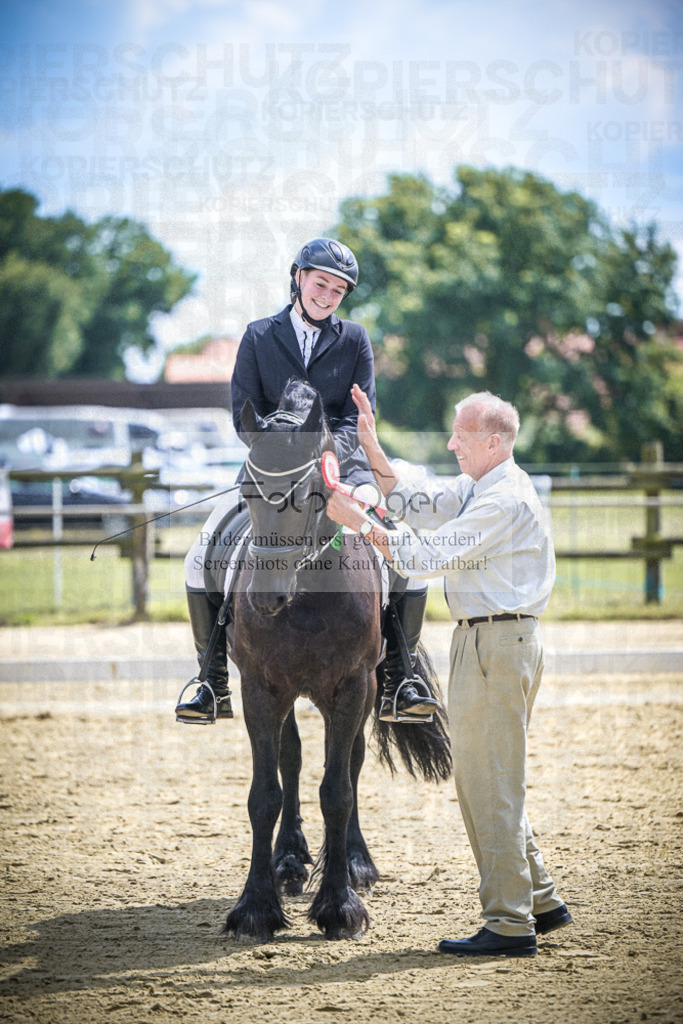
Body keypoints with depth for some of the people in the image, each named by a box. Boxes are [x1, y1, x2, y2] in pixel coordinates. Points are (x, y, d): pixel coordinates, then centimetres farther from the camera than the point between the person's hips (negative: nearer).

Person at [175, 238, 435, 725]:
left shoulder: (355, 339, 5)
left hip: (343, 466, 0)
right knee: (205, 556, -15)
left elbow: (359, 417, -2)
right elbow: (244, 415, 0)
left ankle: (398, 683, -7)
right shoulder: (259, 336, 5)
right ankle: (213, 684, -4)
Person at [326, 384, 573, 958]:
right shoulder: (480, 488, 15)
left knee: (490, 783, -7)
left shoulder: (506, 499, -17)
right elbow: (414, 504, 15)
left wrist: (361, 523, -16)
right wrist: (371, 446, 8)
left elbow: (431, 556, -19)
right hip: (481, 642, 11)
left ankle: (510, 925, -3)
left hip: (498, 644, -11)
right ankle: (540, 900, 23)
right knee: (480, 780, 16)